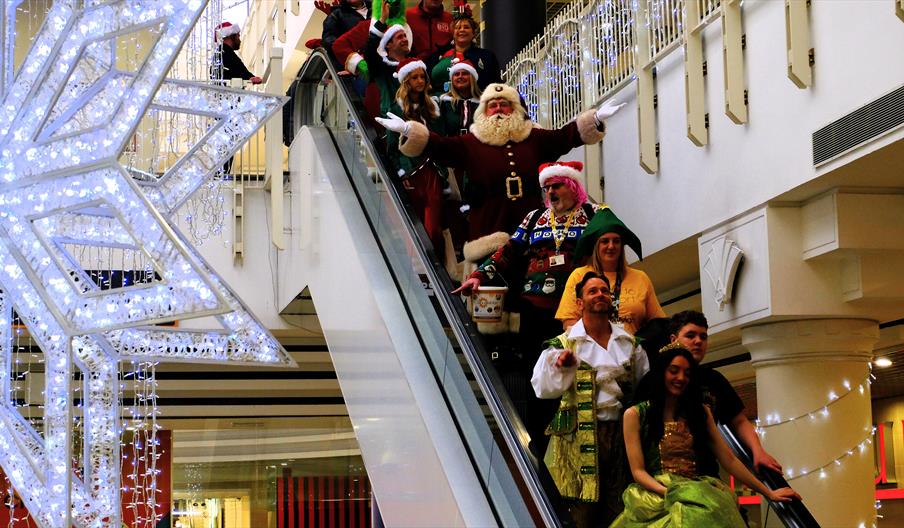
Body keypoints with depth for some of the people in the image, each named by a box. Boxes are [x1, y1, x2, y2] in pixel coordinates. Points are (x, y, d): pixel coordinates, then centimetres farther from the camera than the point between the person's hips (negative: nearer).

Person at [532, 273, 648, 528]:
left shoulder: (630, 344, 14)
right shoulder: (564, 345, 4)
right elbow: (543, 388, -5)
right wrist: (561, 367, -21)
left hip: (622, 431, 3)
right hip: (582, 434, -3)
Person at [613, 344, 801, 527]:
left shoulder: (700, 412, 19)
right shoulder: (635, 415, 7)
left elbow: (728, 460, 18)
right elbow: (638, 471, 0)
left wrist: (768, 493, 13)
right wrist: (670, 492, -18)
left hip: (697, 490, 4)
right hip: (655, 493, -4)